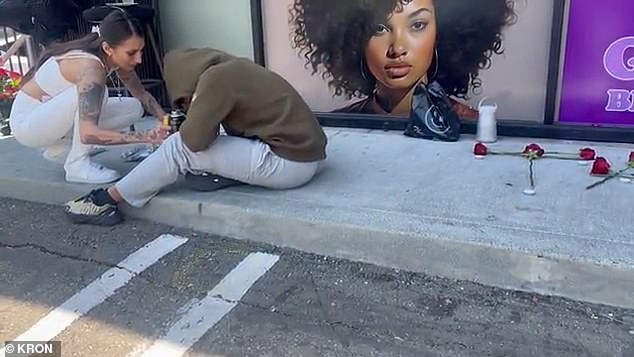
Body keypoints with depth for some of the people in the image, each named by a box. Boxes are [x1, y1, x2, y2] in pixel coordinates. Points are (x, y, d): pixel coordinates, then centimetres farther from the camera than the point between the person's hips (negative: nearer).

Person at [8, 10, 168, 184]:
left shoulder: (115, 57, -10)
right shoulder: (90, 67, -33)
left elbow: (142, 94, 3)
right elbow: (88, 133, -42)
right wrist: (147, 137, -44)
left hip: (54, 117, 8)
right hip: (26, 120, -8)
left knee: (133, 109, -4)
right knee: (91, 91, -33)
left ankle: (62, 149, 8)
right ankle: (78, 164, -17)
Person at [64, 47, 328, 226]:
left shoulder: (215, 77, -14)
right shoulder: (229, 68, 13)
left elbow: (195, 138, -16)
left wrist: (194, 114, 2)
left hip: (290, 162, -9)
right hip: (305, 150, 9)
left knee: (180, 147, -4)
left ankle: (107, 201, 5)